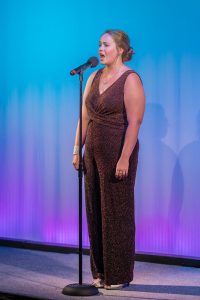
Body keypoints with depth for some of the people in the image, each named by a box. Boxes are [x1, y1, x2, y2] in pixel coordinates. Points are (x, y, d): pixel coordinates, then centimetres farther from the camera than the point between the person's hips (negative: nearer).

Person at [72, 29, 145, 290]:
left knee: (117, 213, 0)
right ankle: (100, 272, 20)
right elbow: (85, 117, 12)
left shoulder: (130, 80, -10)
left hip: (118, 154, -7)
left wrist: (124, 158, -21)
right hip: (94, 153, 7)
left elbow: (134, 122, -16)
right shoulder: (94, 77, 11)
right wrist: (77, 149, 7)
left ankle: (120, 275, 10)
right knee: (95, 212, 9)